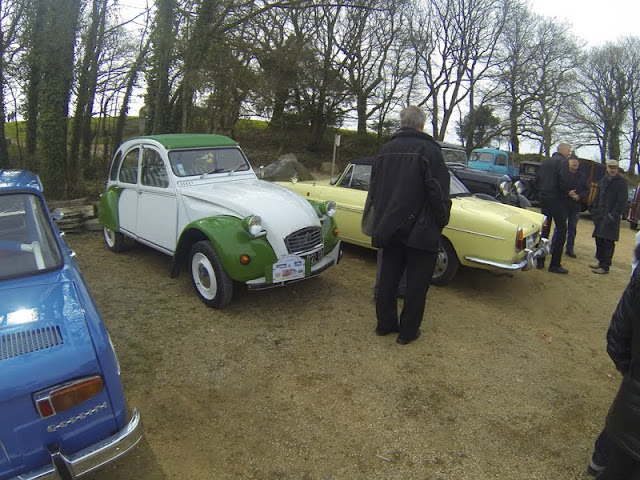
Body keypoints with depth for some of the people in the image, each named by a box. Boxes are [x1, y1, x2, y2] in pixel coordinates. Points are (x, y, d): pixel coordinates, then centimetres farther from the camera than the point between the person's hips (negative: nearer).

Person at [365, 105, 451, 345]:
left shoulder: (385, 150, 8)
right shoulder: (429, 149, -11)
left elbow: (373, 190, 14)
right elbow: (439, 193, -15)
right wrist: (442, 220, 0)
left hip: (389, 228, 6)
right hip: (420, 230, -6)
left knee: (388, 278, 15)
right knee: (417, 283, 6)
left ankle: (385, 323, 25)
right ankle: (408, 331, 15)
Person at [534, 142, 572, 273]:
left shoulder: (546, 162, 14)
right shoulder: (563, 162, -9)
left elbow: (536, 181, 14)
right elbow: (563, 182, -20)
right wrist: (567, 193, -5)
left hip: (544, 199, 8)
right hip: (556, 199, -7)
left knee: (544, 229, 13)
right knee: (561, 230, -1)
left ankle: (540, 261, 15)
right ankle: (555, 264, -3)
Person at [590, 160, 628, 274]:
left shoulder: (621, 183, -4)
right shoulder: (602, 181, 13)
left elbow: (622, 202, -9)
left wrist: (613, 215, -15)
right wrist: (595, 213, 10)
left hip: (612, 217, -6)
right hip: (600, 216, 6)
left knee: (608, 242, -6)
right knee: (599, 239, 11)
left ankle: (605, 267, -3)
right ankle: (601, 262, 23)